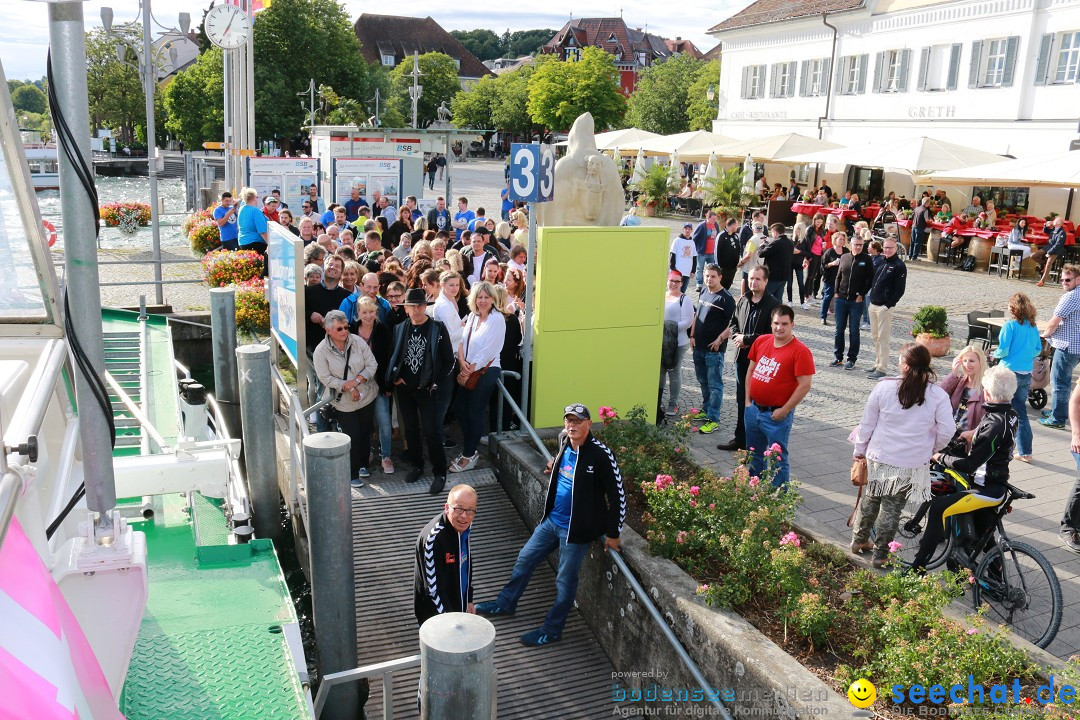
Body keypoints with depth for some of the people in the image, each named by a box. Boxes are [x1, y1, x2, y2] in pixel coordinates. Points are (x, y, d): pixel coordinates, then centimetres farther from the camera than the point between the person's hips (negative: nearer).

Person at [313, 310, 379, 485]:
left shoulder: (357, 342, -8)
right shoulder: (321, 351, -13)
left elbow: (372, 365, -7)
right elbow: (325, 378, -15)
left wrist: (356, 381, -21)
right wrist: (348, 387, -22)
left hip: (367, 396, 3)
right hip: (344, 403, -3)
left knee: (365, 433, 15)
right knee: (353, 437, -1)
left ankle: (363, 464, 37)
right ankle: (353, 474, 15)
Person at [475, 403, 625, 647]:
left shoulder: (601, 454, -23)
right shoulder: (564, 444, -2)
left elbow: (617, 494, -17)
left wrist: (613, 533, -12)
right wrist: (553, 470, 4)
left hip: (576, 529, -7)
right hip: (552, 519, 8)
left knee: (565, 581, 7)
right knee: (524, 559, 20)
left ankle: (551, 631, 25)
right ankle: (505, 603, 42)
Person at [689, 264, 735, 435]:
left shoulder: (726, 298, -13)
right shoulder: (703, 293, 10)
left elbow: (733, 323, -14)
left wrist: (720, 339, -16)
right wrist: (692, 335, 10)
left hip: (714, 349, -8)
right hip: (699, 346, 8)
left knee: (714, 385, -3)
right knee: (703, 381, 20)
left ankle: (713, 419, 0)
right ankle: (706, 409, 35)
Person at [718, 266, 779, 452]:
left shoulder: (773, 305, -13)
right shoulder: (743, 300, 8)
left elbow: (772, 334, -18)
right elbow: (733, 322, 19)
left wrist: (746, 339, -15)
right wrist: (736, 336, -2)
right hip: (742, 358, 7)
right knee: (741, 400, 15)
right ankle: (740, 439, 26)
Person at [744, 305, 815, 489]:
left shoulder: (800, 351, -16)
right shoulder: (761, 341, 2)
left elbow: (805, 386, -17)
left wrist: (784, 411, -15)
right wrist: (748, 400, 8)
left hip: (776, 415, -6)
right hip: (753, 409, 6)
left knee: (777, 458, 3)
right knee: (754, 454, 21)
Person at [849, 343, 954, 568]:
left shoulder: (883, 387, -10)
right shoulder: (938, 395, -10)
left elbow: (867, 423, -2)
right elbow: (947, 431, -7)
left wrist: (860, 449, 11)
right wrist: (930, 449, 12)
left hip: (879, 458, 1)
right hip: (913, 464, -1)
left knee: (871, 499, 21)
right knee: (892, 508, 8)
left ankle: (858, 541, 36)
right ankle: (880, 554, 17)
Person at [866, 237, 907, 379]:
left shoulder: (899, 266, -8)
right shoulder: (880, 262, 12)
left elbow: (900, 289, -12)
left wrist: (888, 305, -15)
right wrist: (871, 297, 10)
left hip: (885, 307, -7)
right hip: (873, 304, 7)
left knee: (883, 338, -5)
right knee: (875, 337, 14)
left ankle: (882, 369, -2)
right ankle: (877, 364, 24)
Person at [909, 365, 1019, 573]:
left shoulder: (993, 424, -26)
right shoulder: (1010, 415, 4)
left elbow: (968, 465, -25)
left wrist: (941, 457, -12)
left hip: (986, 490, -10)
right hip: (998, 486, 10)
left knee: (939, 507, -12)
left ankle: (919, 566, -9)